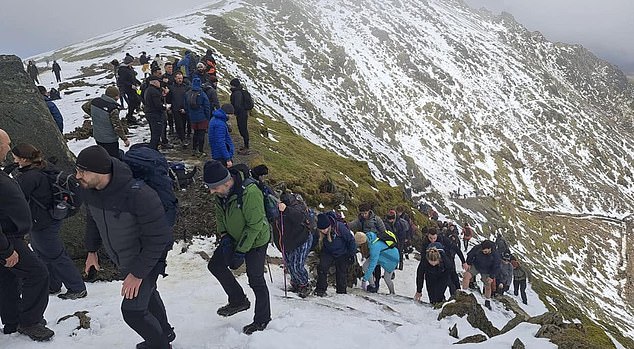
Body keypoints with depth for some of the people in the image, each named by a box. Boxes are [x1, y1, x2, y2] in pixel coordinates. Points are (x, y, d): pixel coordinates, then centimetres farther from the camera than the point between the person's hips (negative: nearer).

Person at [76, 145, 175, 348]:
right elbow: (92, 219, 9)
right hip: (122, 260, 7)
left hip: (147, 260, -7)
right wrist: (92, 251, 11)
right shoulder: (88, 189, -15)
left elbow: (157, 238, -29)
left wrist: (138, 274, -25)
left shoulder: (138, 195, -37)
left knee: (132, 310, -9)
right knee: (146, 294, 26)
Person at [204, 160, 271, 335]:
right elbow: (220, 215, 6)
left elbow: (255, 225, -28)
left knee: (256, 280, 2)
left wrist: (241, 251, -23)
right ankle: (238, 301, 24)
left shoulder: (249, 193, -35)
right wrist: (224, 236, -9)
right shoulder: (221, 191, -11)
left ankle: (262, 320, 22)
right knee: (215, 265, 9)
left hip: (255, 241, -8)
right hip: (233, 238, 8)